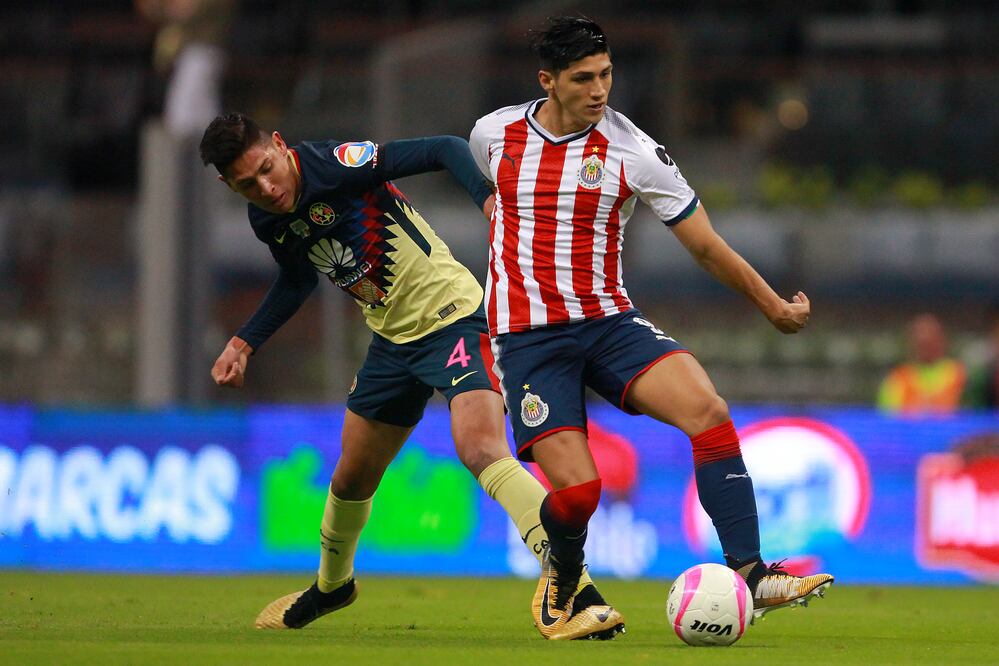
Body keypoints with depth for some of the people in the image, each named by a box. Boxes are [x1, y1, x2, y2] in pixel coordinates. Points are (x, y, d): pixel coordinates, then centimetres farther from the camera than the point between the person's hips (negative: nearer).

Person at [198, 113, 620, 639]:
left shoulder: (336, 164, -22)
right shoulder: (268, 220, 2)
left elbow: (445, 150, -21)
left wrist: (489, 198, -38)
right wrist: (244, 343, 17)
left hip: (452, 316, -8)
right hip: (393, 337, 8)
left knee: (482, 452, -28)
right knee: (350, 480, 18)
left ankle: (577, 592, -34)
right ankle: (331, 586, 48)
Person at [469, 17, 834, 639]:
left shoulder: (633, 152, -6)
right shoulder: (493, 134, 0)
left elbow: (707, 246, 0)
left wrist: (773, 306, -2)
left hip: (610, 322, 1)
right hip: (527, 336, 0)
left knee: (708, 409, -26)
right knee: (577, 489, -16)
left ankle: (749, 575, -25)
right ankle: (562, 577, 20)